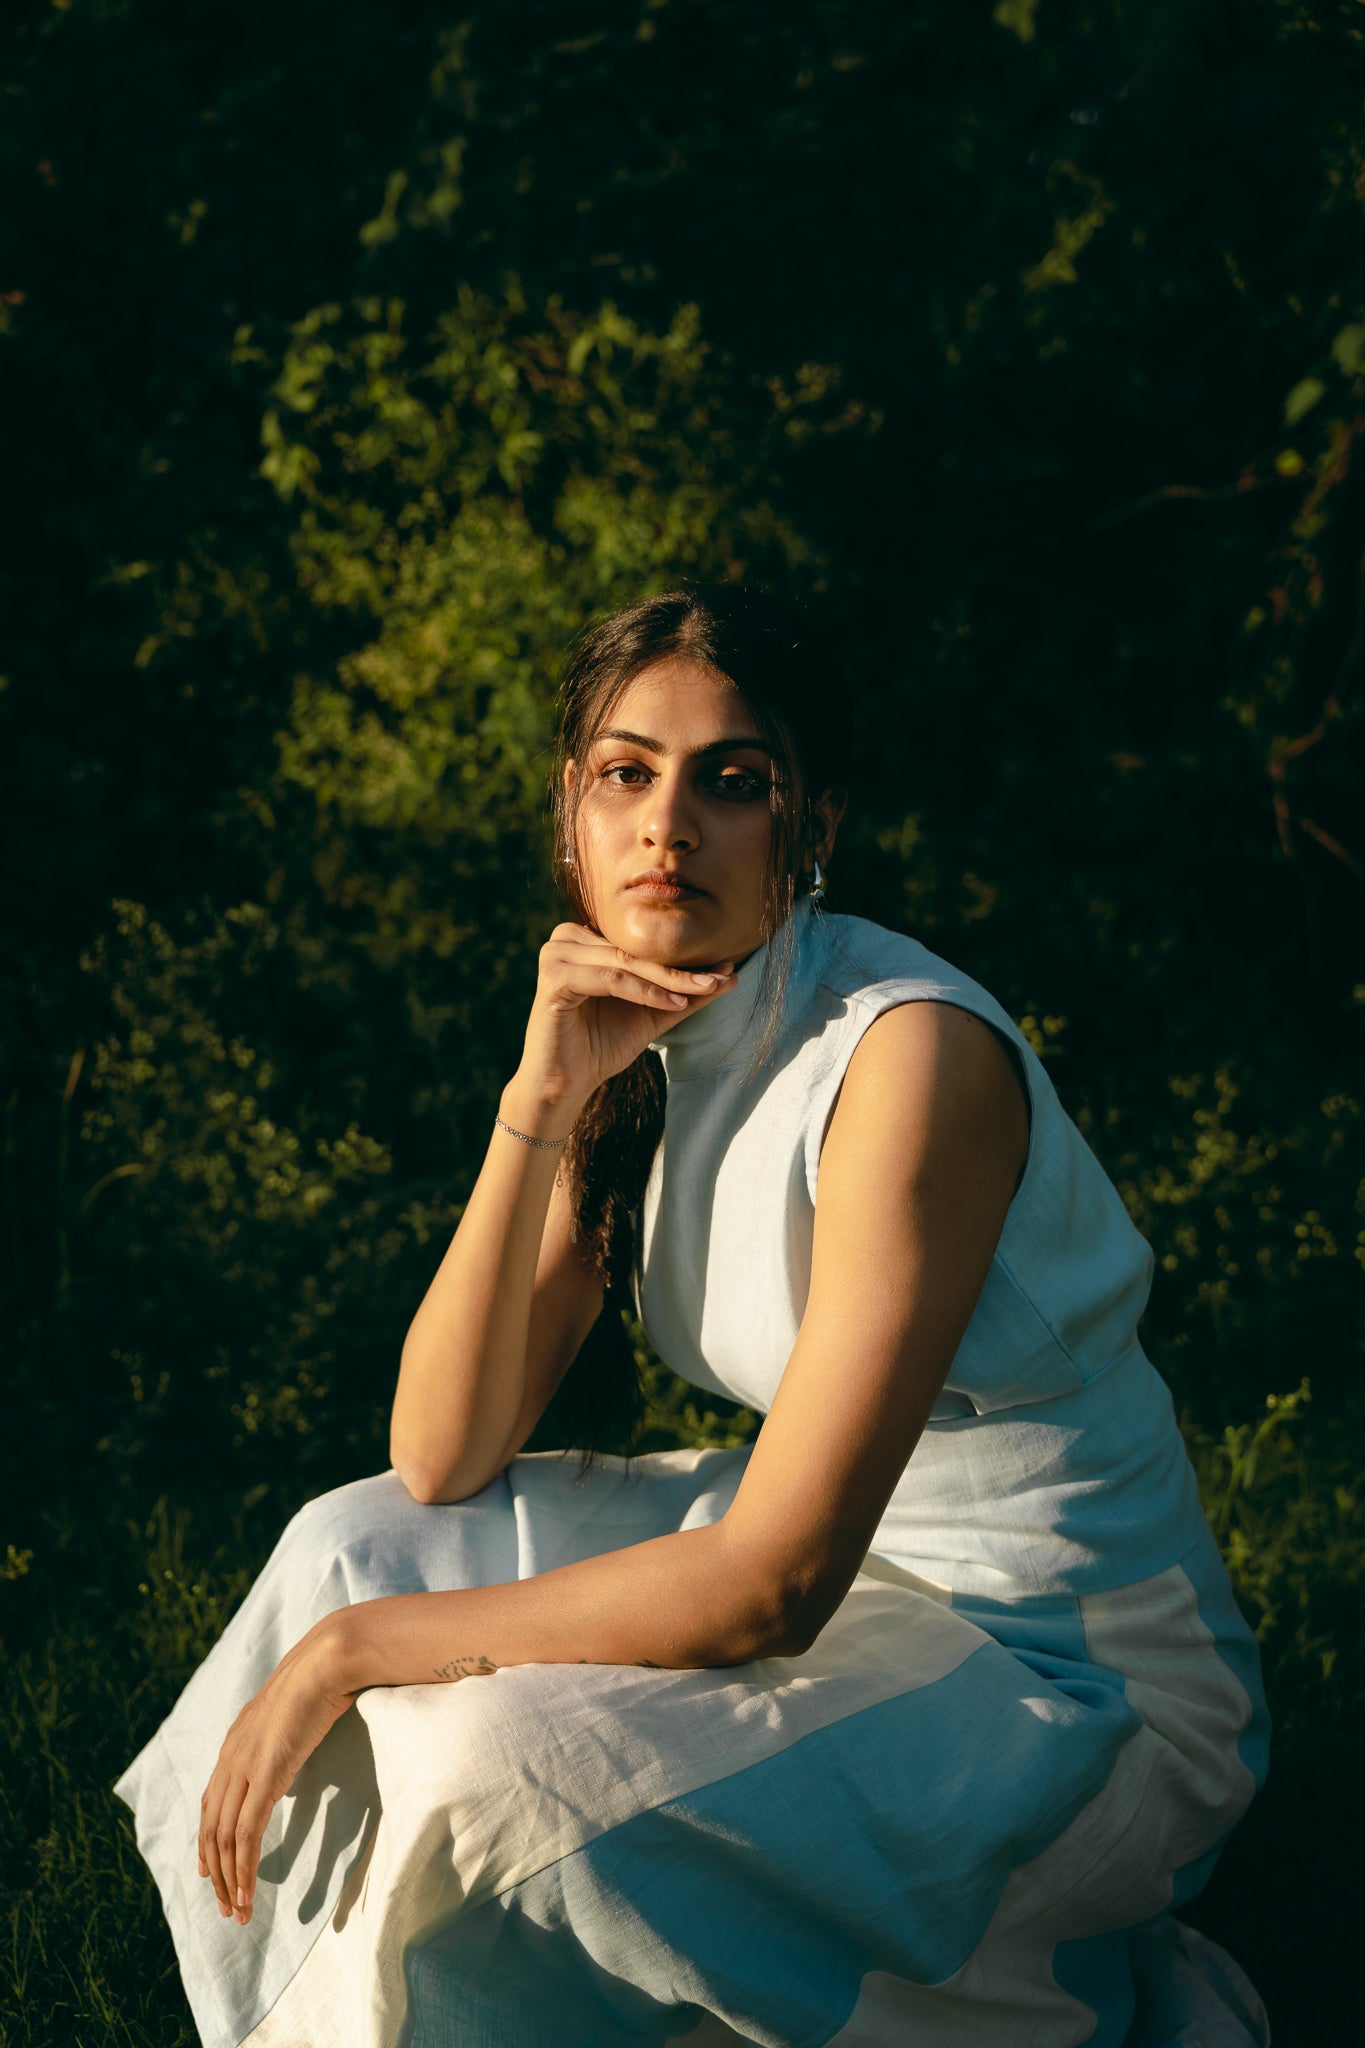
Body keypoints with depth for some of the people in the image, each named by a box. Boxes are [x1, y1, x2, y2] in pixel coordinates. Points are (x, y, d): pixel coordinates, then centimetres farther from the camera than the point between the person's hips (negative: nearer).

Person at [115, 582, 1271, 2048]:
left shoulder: (910, 1053, -25)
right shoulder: (630, 1034, 0)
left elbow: (771, 1584, -28)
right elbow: (441, 1462, -5)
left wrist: (352, 1651, -22)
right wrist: (540, 1100, -16)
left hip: (1075, 1683, -7)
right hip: (855, 1563, 7)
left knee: (505, 1760, -25)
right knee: (355, 1550, -1)